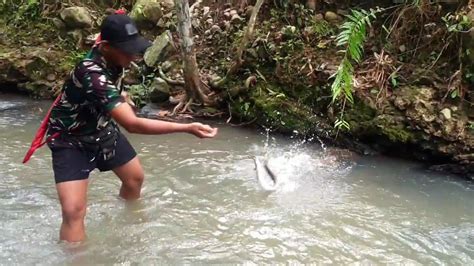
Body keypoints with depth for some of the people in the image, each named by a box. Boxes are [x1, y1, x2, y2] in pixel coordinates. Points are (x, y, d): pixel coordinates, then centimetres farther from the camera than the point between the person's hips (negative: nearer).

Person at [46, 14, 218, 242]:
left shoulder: (112, 57, -13)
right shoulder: (92, 75, -40)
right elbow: (132, 124, -47)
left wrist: (119, 99, 6)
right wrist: (187, 128, -49)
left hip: (101, 129, 8)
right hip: (71, 140, -8)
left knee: (134, 177, 20)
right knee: (73, 210, -20)